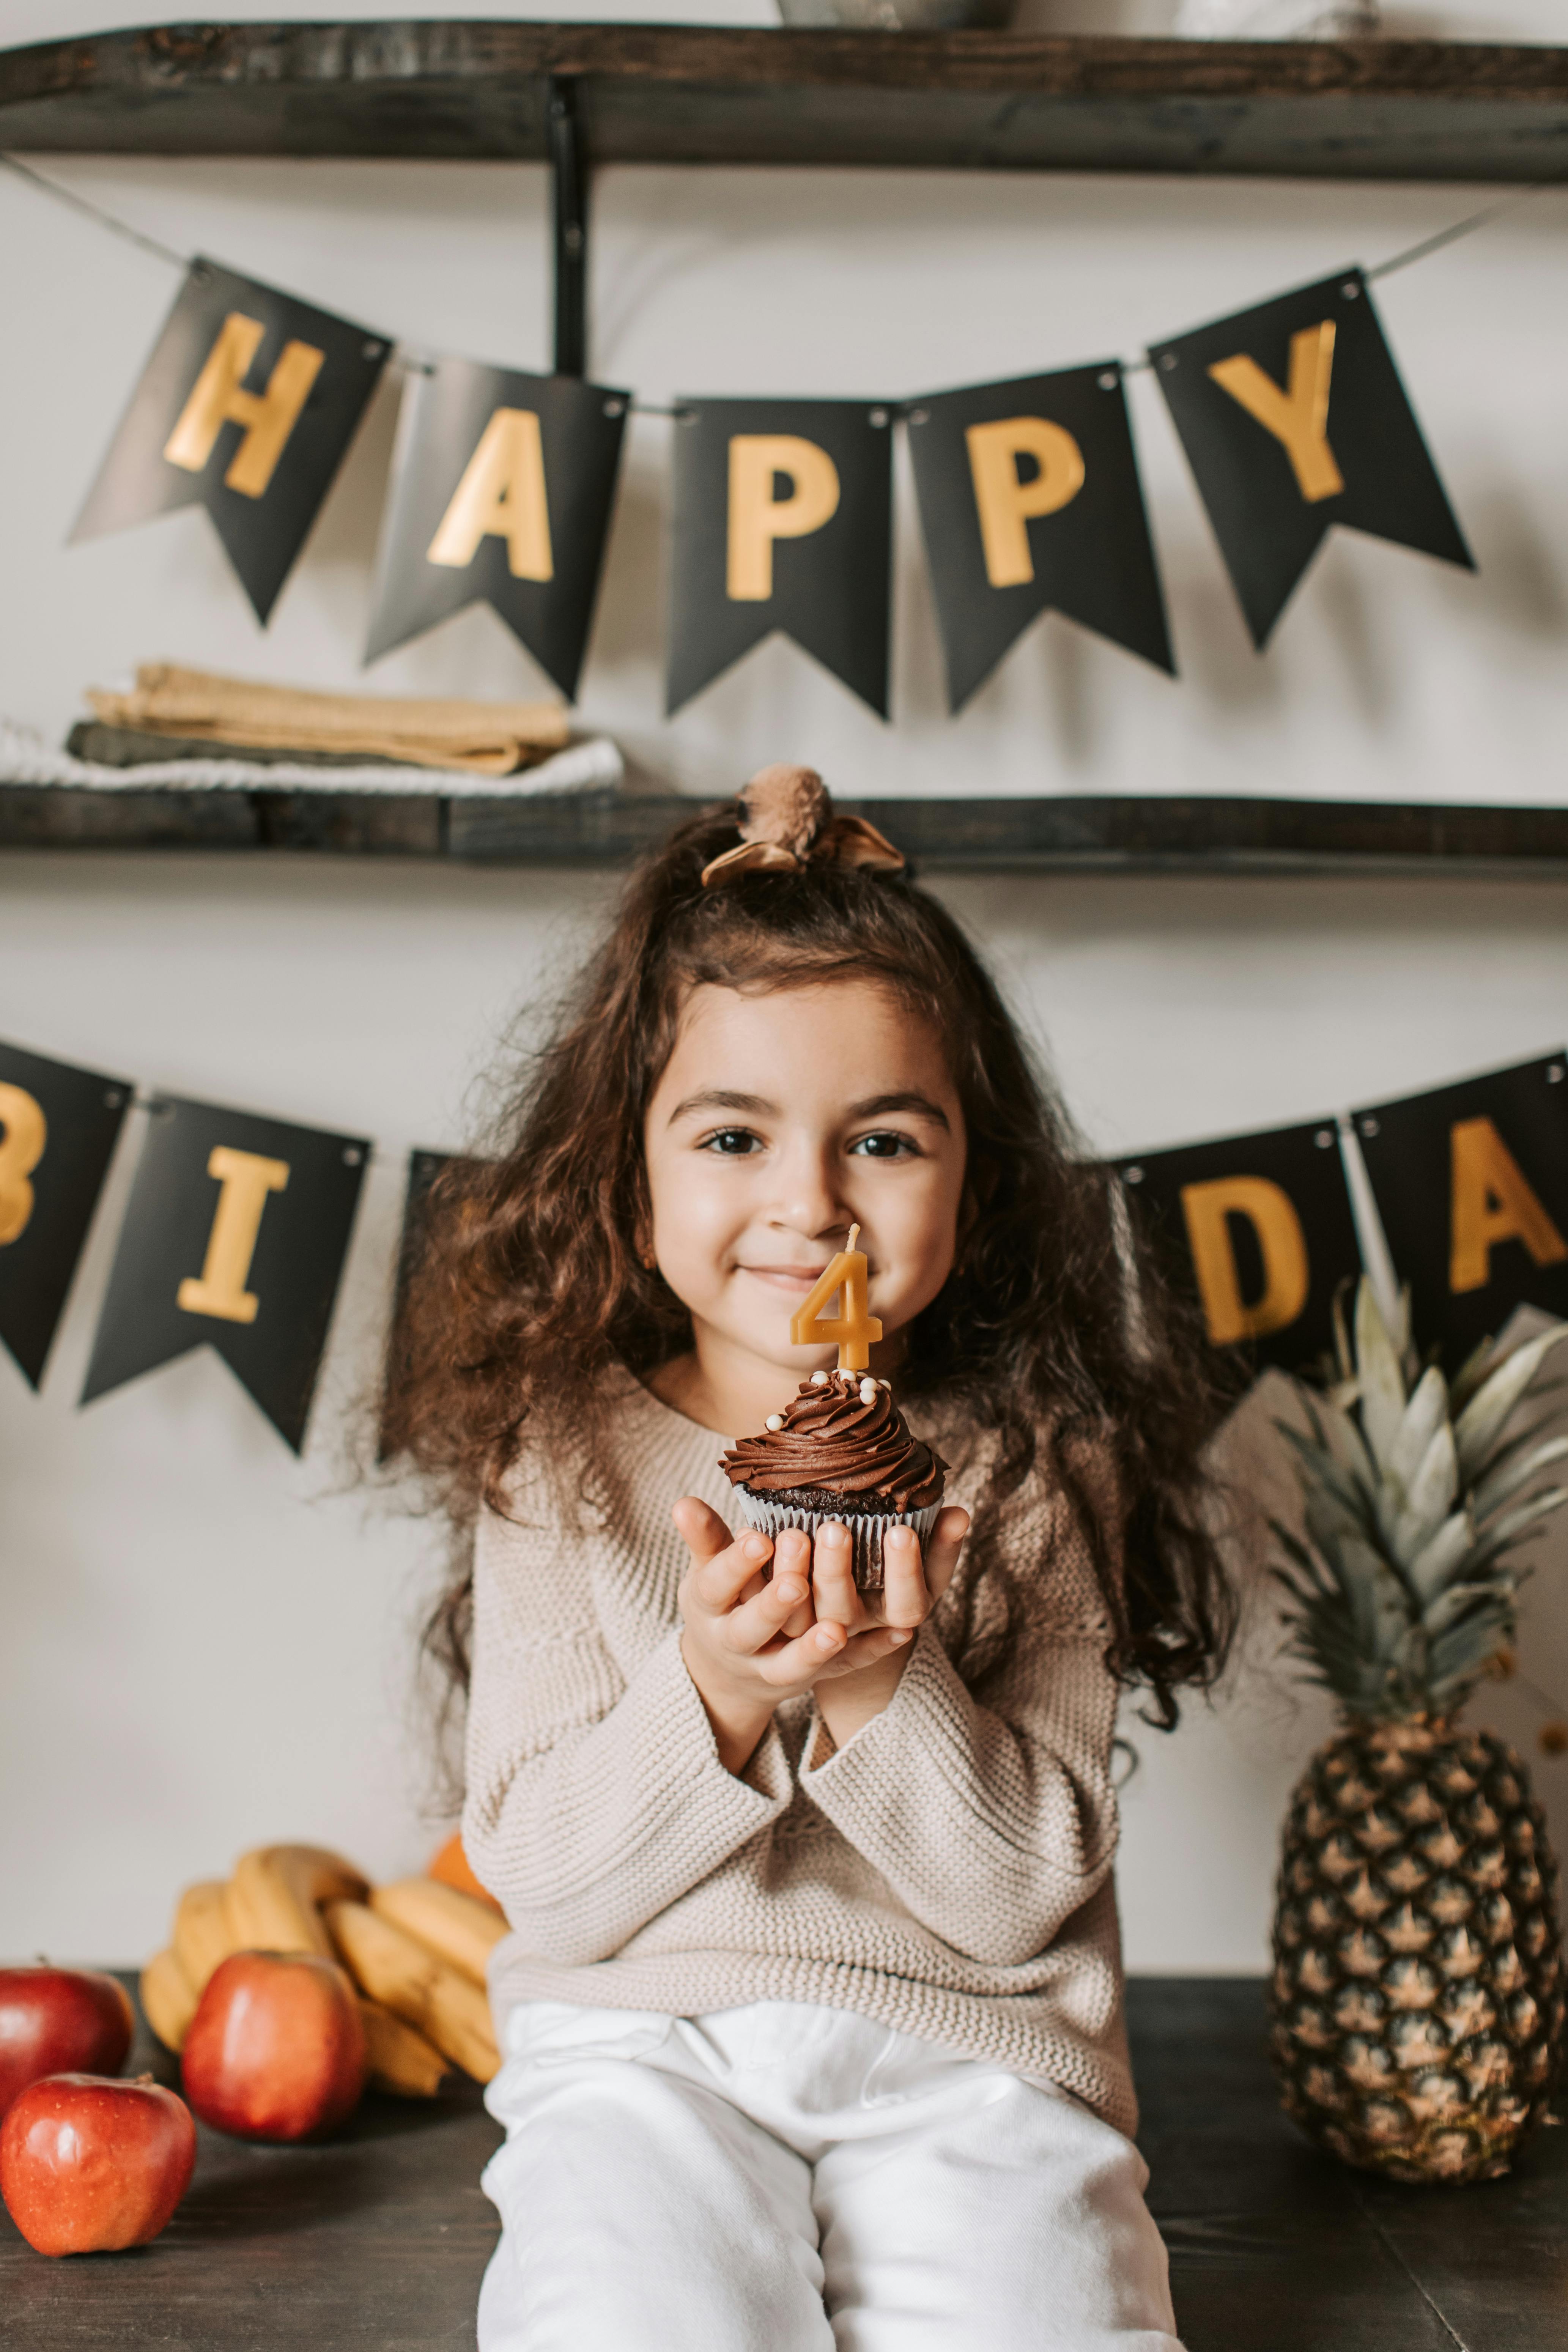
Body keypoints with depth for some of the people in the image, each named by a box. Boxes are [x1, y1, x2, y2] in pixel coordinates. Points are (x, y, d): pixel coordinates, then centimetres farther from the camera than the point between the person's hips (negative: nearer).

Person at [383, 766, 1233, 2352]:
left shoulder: (1038, 1470, -2)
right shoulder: (559, 1455, -2)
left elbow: (1024, 1895, -4)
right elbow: (545, 1879, -4)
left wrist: (877, 1689, -21)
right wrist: (713, 1693, -21)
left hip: (966, 2059, 2)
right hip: (641, 2047, -1)